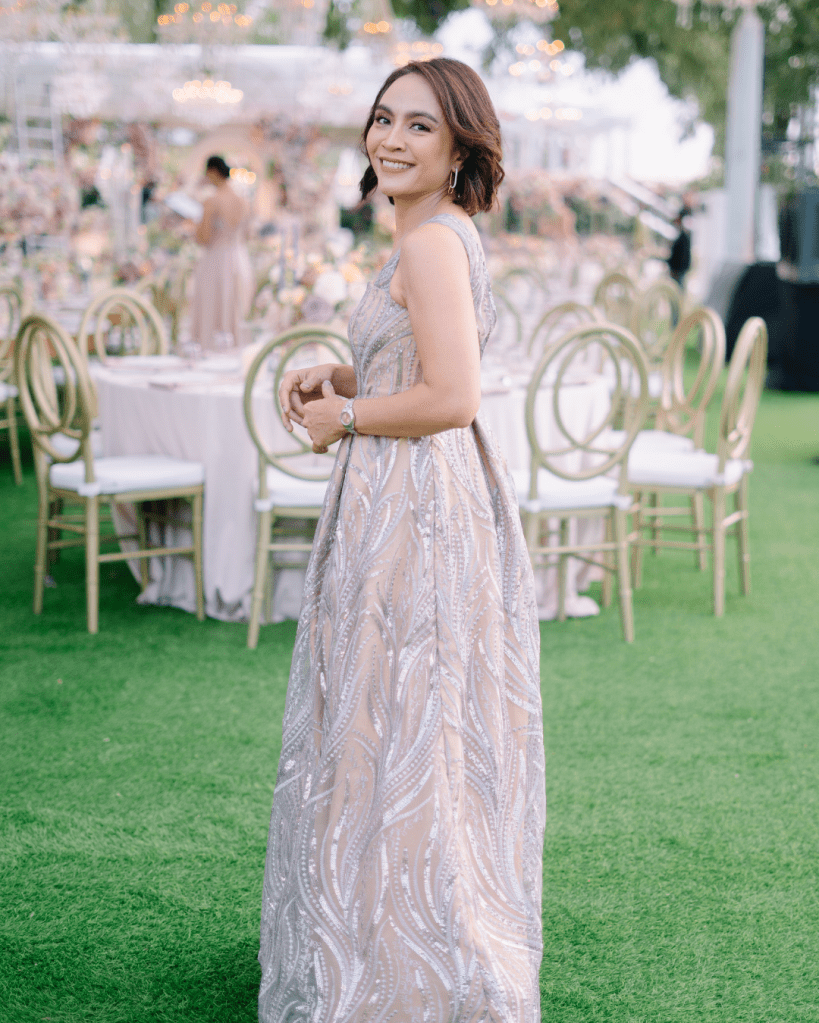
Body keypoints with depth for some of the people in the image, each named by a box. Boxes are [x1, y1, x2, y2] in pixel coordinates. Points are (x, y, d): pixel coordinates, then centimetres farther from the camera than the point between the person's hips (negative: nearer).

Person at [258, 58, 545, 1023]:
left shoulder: (433, 242, -17)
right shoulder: (439, 237, 15)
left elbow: (450, 399, -23)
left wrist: (343, 418, -10)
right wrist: (336, 377, 9)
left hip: (417, 513, -11)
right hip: (411, 506, 11)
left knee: (400, 737, -1)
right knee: (399, 739, 18)